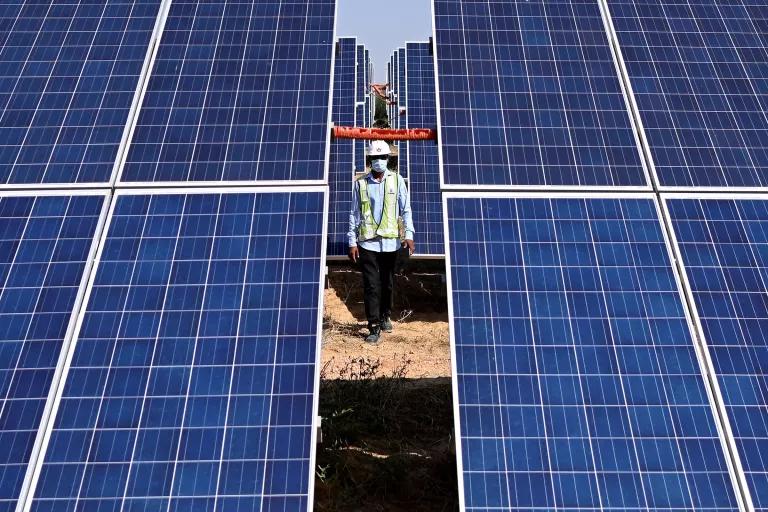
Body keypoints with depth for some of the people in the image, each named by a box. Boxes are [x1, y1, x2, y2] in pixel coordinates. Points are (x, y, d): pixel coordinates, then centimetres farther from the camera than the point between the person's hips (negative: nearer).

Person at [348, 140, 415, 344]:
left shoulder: (397, 180, 4)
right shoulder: (360, 183, 3)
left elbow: (405, 210, 4)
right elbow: (354, 214, 5)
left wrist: (409, 234, -7)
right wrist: (352, 242, 0)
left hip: (390, 242, 1)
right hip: (367, 243, -1)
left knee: (388, 283, 14)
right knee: (371, 285, -3)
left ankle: (386, 315, 35)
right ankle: (374, 326, 4)